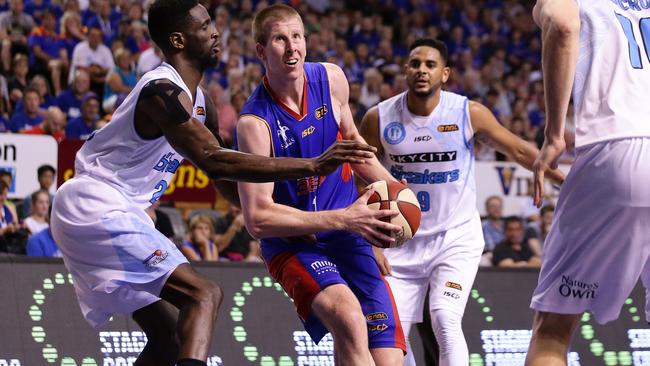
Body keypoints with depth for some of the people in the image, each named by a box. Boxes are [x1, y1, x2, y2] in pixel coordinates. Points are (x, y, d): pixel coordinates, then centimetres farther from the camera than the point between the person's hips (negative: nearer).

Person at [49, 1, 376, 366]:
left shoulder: (197, 100, 14)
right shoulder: (164, 92, -19)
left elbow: (223, 175, 22)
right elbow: (213, 161, -31)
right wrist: (312, 166, -35)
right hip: (96, 209, -10)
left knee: (170, 336, 12)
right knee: (203, 294, -21)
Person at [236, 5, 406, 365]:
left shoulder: (331, 79, -3)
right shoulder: (255, 122, -20)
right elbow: (258, 218, -23)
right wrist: (343, 219, -26)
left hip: (347, 235, 5)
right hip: (292, 243, -5)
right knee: (350, 319, -34)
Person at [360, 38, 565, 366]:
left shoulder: (469, 113, -9)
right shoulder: (378, 119, -7)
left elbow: (519, 150, 1)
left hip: (457, 238, -2)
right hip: (403, 242, 2)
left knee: (445, 321, -22)